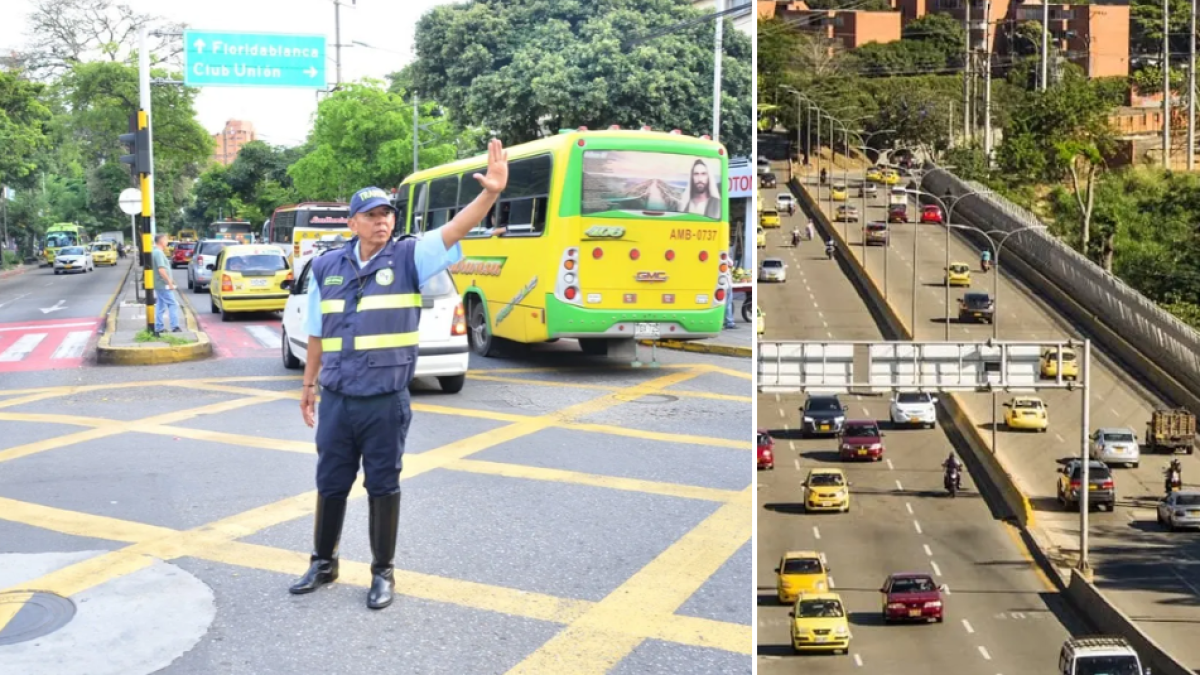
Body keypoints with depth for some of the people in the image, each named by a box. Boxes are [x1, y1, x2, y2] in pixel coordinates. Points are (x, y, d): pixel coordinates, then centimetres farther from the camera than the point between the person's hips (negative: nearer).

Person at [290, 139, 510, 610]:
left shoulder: (408, 258, -5)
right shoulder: (327, 267, 5)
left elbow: (453, 231, -21)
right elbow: (317, 333, 14)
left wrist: (490, 193, -36)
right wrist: (309, 384, 17)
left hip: (386, 402, -3)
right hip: (336, 399, 3)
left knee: (383, 487, 7)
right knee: (330, 484, 14)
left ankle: (383, 572, 22)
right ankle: (323, 563, 33)